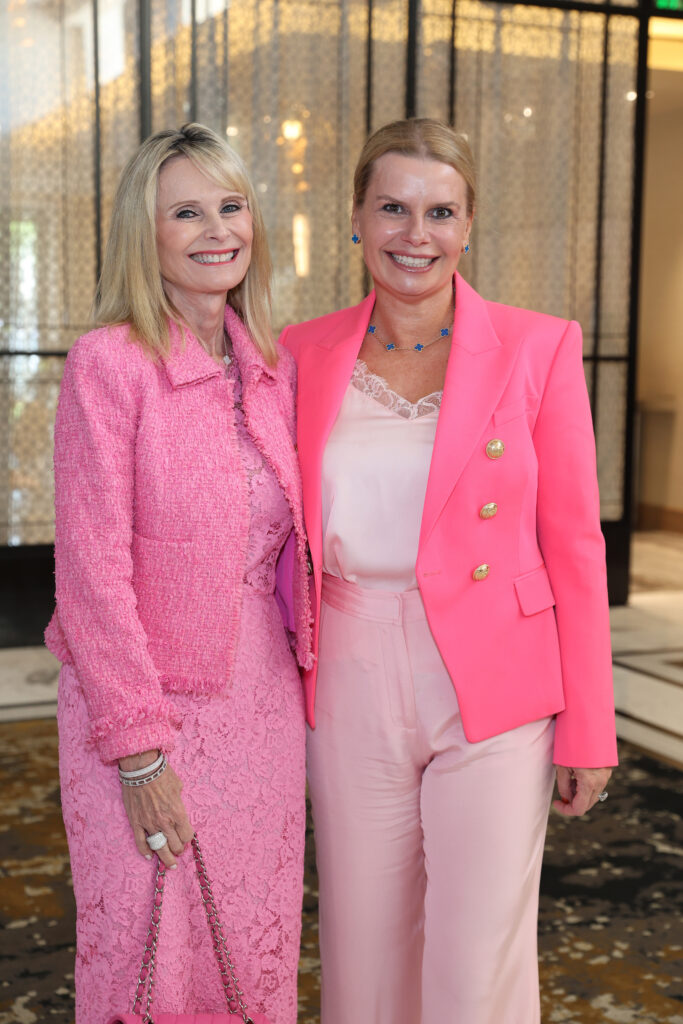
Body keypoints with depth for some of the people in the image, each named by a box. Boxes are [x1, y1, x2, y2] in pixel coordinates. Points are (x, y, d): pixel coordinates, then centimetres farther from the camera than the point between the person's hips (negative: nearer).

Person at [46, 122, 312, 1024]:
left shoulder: (274, 366, 6)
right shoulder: (109, 361, -12)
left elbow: (288, 544, 11)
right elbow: (93, 569, -14)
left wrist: (304, 691, 5)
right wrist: (139, 746, -14)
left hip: (263, 701, 5)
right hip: (144, 700, -5)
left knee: (257, 949, 14)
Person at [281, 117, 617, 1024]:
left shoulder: (538, 347, -3)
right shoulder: (306, 355, 4)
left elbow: (574, 543, -2)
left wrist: (587, 728, -4)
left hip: (493, 692, -2)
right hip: (352, 689, 3)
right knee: (365, 949, 14)